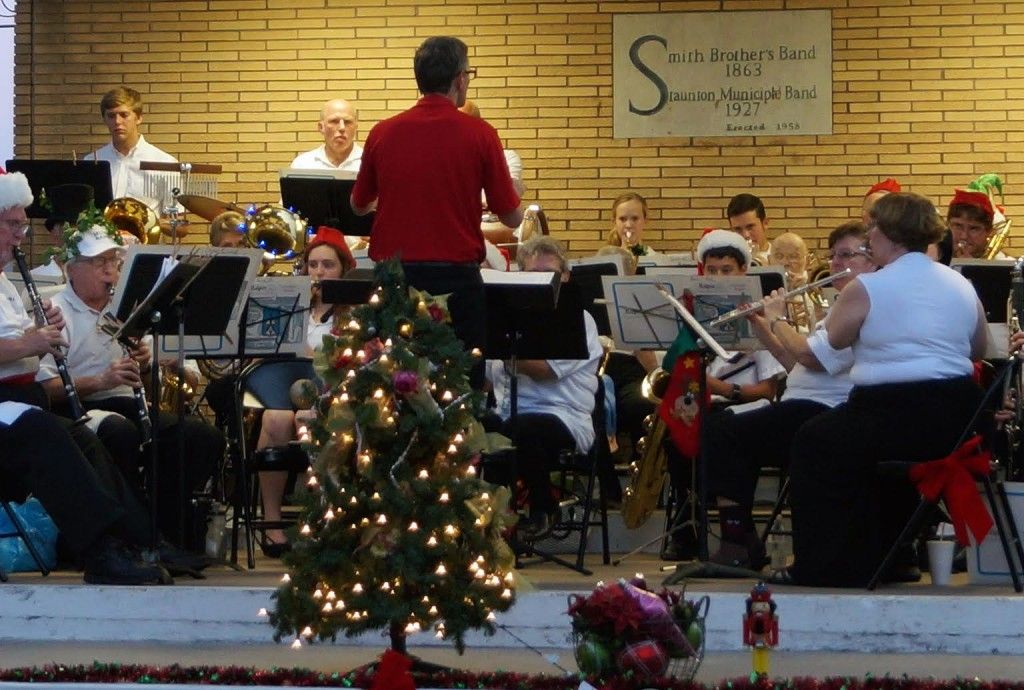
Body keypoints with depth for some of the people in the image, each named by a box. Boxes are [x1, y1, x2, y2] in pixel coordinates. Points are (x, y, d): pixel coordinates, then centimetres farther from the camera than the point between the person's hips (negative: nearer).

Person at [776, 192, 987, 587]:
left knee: (812, 445, 15)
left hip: (893, 417, -7)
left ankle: (820, 566, 12)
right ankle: (886, 558, 34)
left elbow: (835, 338, 9)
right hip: (958, 423, 7)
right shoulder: (961, 285, 10)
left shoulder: (867, 288, -8)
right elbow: (978, 352, 23)